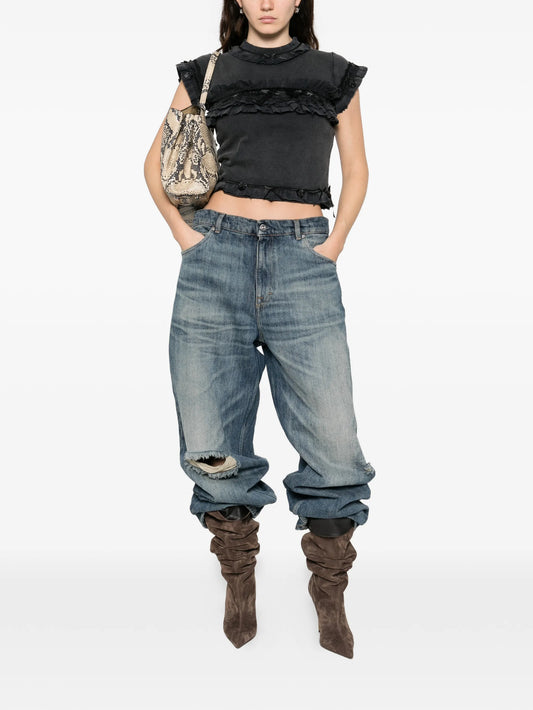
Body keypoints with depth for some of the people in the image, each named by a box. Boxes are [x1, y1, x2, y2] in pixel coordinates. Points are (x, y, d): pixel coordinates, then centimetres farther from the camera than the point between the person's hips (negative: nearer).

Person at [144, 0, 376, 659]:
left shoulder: (334, 75, 14)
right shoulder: (207, 74, 15)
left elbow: (356, 168, 20)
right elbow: (156, 162, 21)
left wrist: (334, 244, 6)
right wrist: (183, 232, 7)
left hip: (304, 261, 0)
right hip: (218, 255, 1)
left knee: (335, 448, -6)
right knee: (212, 447, 0)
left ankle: (328, 591, 15)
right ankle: (239, 573, 24)